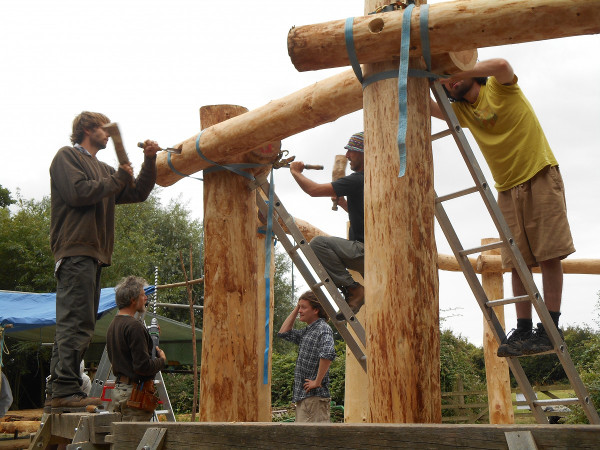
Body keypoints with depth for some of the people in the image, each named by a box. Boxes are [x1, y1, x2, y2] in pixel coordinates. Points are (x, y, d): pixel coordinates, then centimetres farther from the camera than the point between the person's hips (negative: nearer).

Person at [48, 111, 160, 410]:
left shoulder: (102, 169, 28)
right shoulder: (67, 156, 4)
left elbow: (137, 194, 23)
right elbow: (78, 193, -13)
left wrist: (149, 162, 11)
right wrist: (118, 178, -3)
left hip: (93, 254, 9)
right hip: (76, 250, -9)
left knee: (75, 324, 6)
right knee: (76, 323, -15)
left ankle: (57, 392, 8)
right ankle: (66, 390, -17)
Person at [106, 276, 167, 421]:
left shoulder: (113, 324, 13)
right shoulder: (134, 326, -17)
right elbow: (143, 366, -22)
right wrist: (162, 360, -2)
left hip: (117, 389, 10)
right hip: (133, 391, -9)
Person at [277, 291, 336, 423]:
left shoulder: (323, 329, -12)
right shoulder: (306, 332, 17)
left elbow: (328, 353, -29)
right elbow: (284, 333, 24)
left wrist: (317, 382, -23)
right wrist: (296, 309, 17)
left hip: (315, 395, -10)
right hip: (302, 395, 10)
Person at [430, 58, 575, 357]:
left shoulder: (499, 87, -3)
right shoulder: (461, 110, 13)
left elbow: (502, 65, -25)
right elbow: (428, 108, 2)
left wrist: (459, 72, -20)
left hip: (540, 176, -6)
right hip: (507, 188, 6)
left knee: (549, 255, -8)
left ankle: (551, 328, -7)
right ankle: (523, 329, 3)